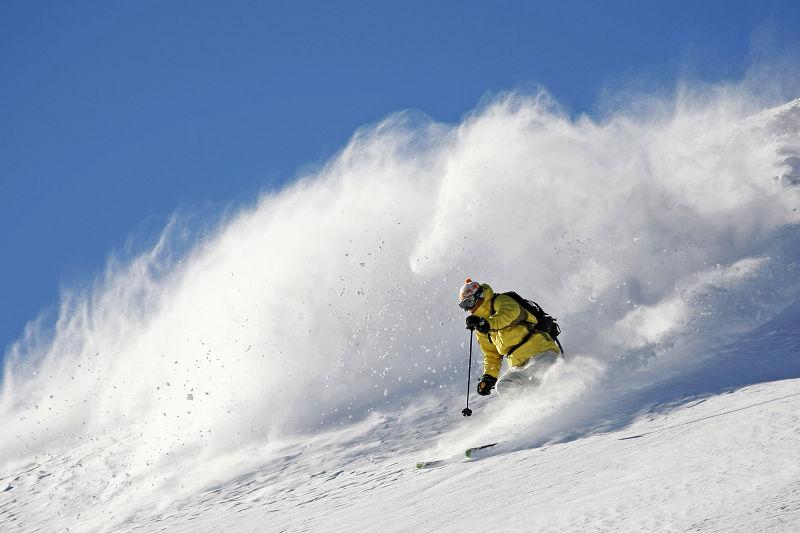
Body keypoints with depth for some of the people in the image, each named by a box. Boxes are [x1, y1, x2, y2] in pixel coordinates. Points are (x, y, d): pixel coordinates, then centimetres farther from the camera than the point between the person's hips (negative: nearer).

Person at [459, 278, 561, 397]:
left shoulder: (500, 301, -1)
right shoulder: (481, 329, 23)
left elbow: (511, 312, -26)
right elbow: (491, 355, 29)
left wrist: (487, 323, -37)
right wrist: (489, 377, 15)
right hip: (520, 365, 9)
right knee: (502, 387, -13)